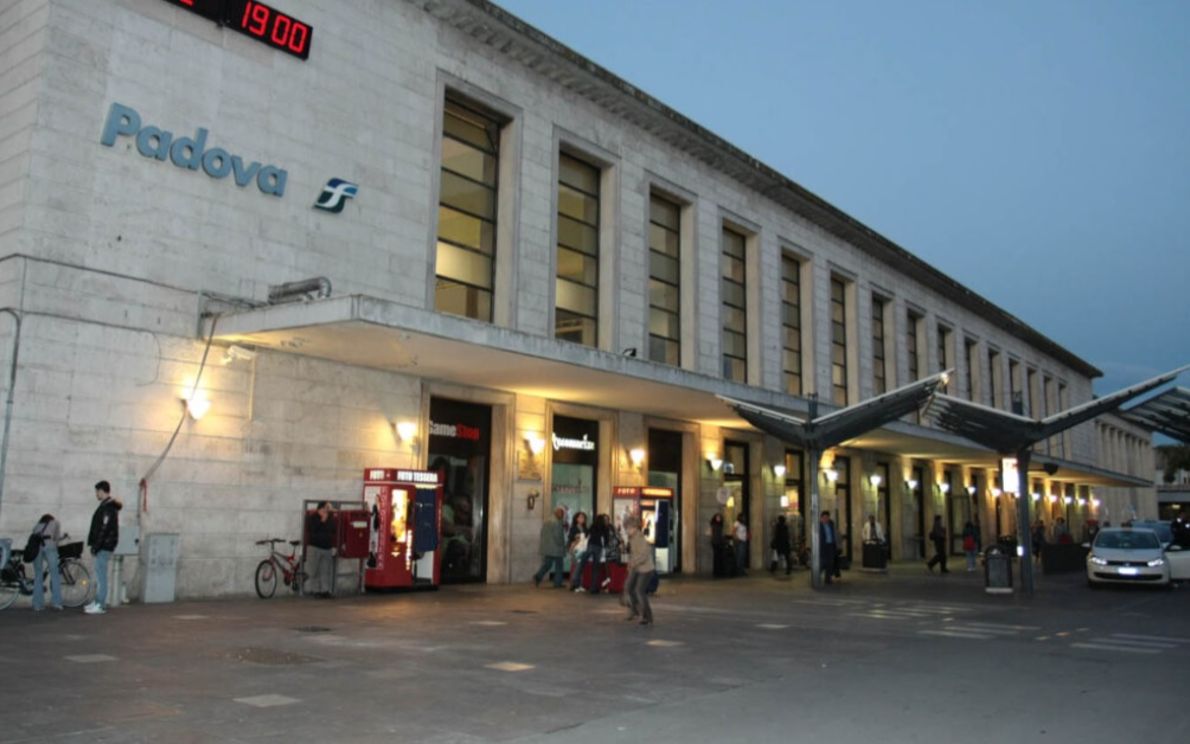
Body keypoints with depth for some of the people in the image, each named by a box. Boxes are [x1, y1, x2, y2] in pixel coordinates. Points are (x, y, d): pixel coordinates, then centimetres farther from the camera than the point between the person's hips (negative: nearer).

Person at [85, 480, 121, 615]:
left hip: (104, 547, -10)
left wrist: (96, 546, -19)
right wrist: (95, 545, 18)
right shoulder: (107, 505, 16)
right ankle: (97, 602, 20)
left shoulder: (108, 508, -16)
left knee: (101, 575, -7)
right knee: (99, 575, 14)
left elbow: (104, 529, -21)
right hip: (103, 546, 10)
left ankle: (100, 605, -5)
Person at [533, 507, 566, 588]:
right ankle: (557, 583, 10)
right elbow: (558, 537, -19)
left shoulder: (546, 522, 9)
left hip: (546, 547, 7)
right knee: (558, 566, 6)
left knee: (546, 565, 12)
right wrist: (563, 545, -4)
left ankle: (537, 577, -8)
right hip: (556, 549, -7)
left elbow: (542, 535, 13)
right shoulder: (558, 523, -16)